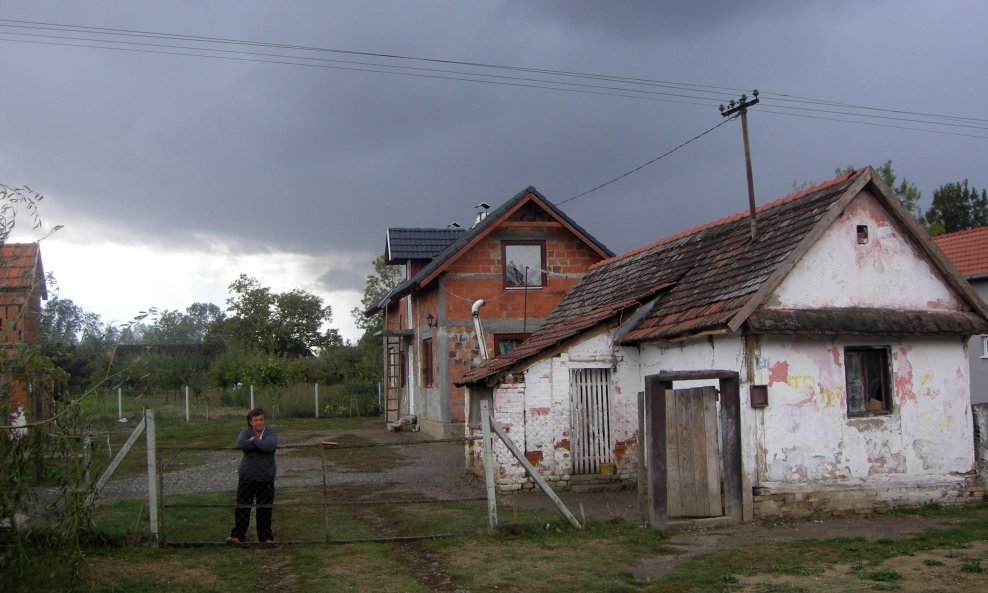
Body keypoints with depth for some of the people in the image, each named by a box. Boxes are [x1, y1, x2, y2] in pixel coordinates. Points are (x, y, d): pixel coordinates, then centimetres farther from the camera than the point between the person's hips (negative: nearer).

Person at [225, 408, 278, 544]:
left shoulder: (270, 433, -3)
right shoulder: (246, 432, 1)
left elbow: (270, 446, -24)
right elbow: (240, 444, -21)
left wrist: (253, 440, -15)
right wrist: (259, 443, -21)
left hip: (266, 477, -1)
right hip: (247, 475, 1)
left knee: (265, 509, 6)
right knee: (242, 507, 0)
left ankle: (266, 537, 17)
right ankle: (237, 535, 7)